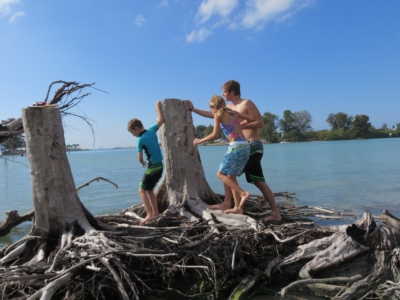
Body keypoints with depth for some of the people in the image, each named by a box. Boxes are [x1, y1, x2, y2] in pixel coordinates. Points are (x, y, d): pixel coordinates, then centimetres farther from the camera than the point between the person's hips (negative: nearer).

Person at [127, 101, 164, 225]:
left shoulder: (140, 140, -15)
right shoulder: (152, 131, 2)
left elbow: (140, 158, -10)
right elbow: (161, 120, 13)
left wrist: (143, 163, 11)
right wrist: (158, 107, 21)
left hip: (152, 167, -8)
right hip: (159, 166, 8)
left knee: (142, 190, -2)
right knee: (149, 189, 19)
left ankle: (149, 214, -10)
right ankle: (155, 212, 24)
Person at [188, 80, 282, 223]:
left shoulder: (247, 103, -5)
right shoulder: (230, 107, 18)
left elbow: (260, 122, -9)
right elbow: (212, 114, 24)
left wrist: (240, 126, -13)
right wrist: (193, 109, 26)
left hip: (253, 145, -8)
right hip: (247, 147, 8)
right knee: (259, 182, 6)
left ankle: (226, 204, 1)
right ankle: (275, 213, 8)